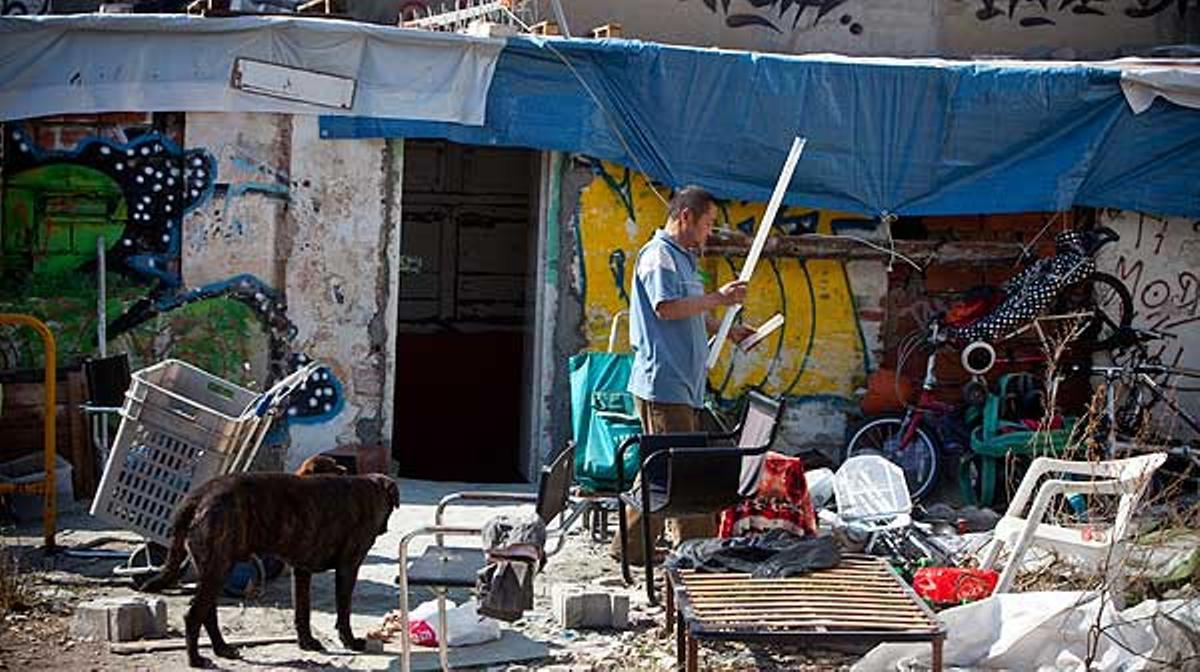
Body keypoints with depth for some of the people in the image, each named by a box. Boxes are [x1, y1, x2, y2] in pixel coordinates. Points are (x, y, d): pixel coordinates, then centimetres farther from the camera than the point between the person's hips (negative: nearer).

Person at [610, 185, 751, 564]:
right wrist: (718, 298, -14)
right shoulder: (658, 254, -9)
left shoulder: (683, 258, 23)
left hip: (684, 384, 10)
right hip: (663, 381, -10)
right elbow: (666, 307, -21)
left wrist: (727, 331, 19)